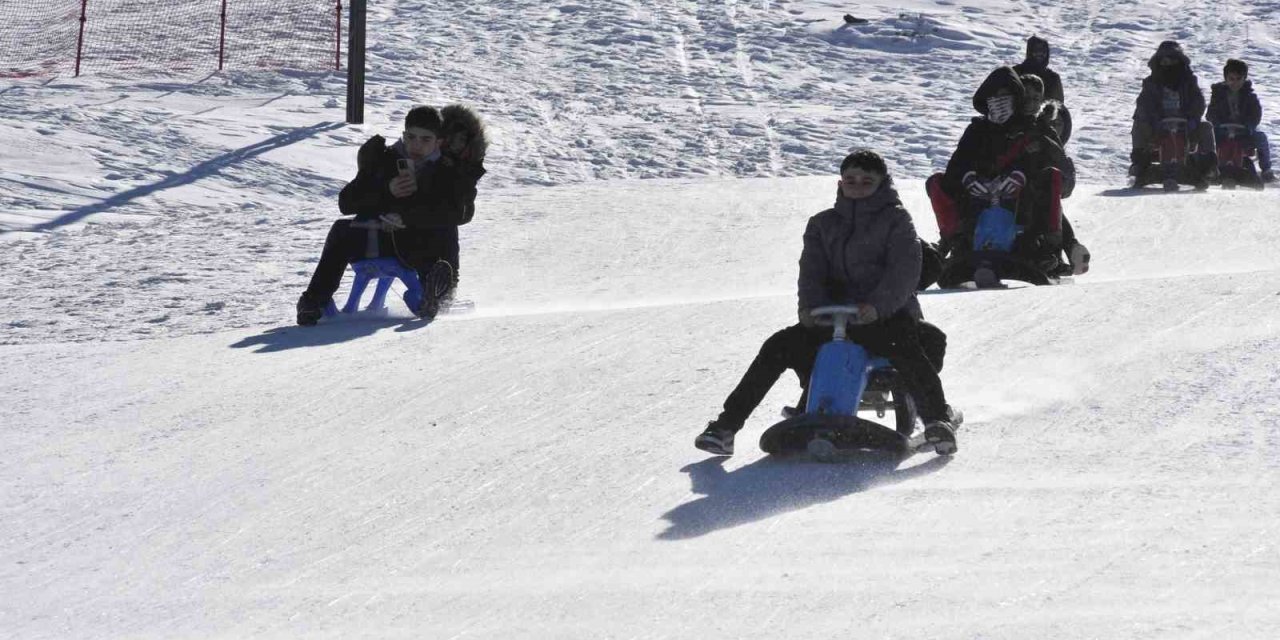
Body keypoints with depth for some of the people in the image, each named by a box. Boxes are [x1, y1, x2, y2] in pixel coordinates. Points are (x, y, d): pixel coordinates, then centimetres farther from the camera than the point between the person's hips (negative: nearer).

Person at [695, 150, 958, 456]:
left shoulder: (895, 219, 6)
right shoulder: (823, 224, 19)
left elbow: (905, 270, -8)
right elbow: (811, 270, 6)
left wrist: (878, 305, -27)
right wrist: (810, 306, -16)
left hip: (885, 315, -4)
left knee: (905, 347, -38)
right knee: (779, 346, -13)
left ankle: (937, 420, -43)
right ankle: (725, 427, -11)